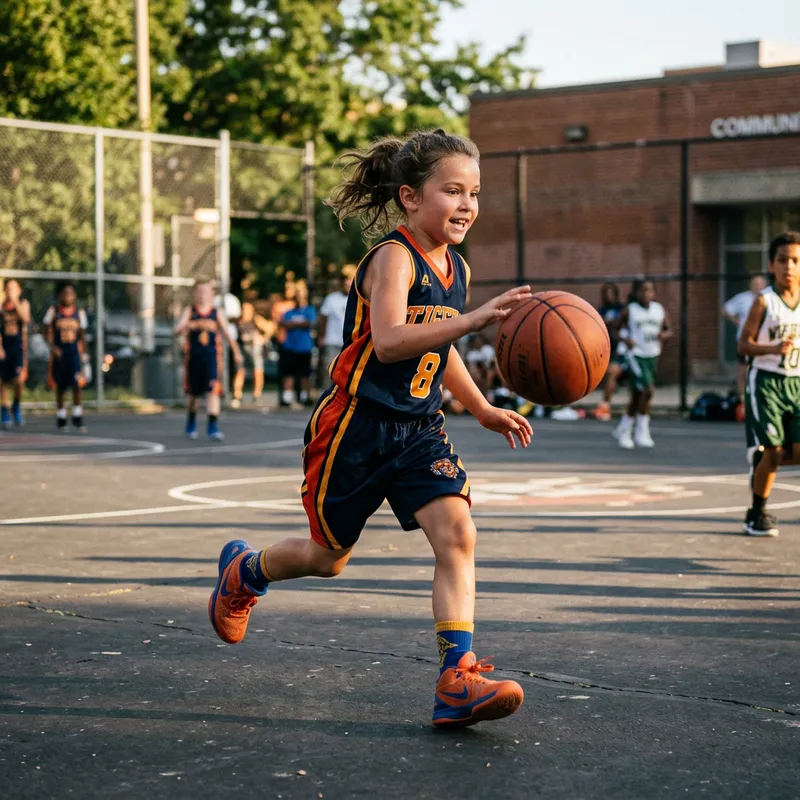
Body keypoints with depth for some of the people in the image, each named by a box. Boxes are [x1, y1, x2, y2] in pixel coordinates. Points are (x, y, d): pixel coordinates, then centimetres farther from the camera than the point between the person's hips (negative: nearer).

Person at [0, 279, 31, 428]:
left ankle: (16, 407, 11)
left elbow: (25, 319, -15)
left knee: (19, 379, -14)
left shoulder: (23, 304, 3)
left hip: (19, 345, -1)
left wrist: (15, 302, -18)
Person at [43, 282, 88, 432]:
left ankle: (78, 418, -12)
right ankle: (61, 417, 19)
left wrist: (82, 353, 10)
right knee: (59, 387, 7)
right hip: (58, 352, 0)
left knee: (77, 384, -15)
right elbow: (49, 332, -1)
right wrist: (53, 347, -17)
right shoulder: (53, 311, 3)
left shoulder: (79, 312, 8)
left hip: (74, 352, 0)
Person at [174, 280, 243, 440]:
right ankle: (191, 424, 34)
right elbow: (178, 330, -11)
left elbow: (226, 333, 12)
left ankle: (213, 426, -16)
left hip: (212, 356, -1)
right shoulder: (189, 311, 3)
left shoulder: (217, 313, 4)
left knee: (213, 390, -14)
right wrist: (195, 324, -29)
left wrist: (236, 352, 12)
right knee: (193, 393, 11)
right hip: (194, 356, 1)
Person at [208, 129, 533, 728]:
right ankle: (244, 570, 42)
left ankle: (458, 680, -19)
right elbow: (389, 342, -35)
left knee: (457, 533, -16)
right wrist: (474, 320, -43)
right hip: (357, 429, -6)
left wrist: (483, 410, 23)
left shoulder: (457, 269, 7)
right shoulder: (394, 257, -18)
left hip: (418, 431, 6)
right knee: (329, 557, 10)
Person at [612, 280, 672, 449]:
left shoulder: (660, 310, 6)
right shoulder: (629, 311, -5)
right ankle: (642, 432, -8)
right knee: (647, 390, -19)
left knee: (637, 396, 13)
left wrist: (665, 335, -9)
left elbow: (668, 330, 14)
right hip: (636, 355, -5)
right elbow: (615, 329, 1)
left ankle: (623, 430, 29)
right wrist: (625, 339, -17)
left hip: (653, 355, 5)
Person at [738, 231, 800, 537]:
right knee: (773, 450, -5)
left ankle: (760, 459, 21)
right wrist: (774, 348, -22)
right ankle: (756, 514, 12)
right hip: (766, 381, -4)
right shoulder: (764, 301, -7)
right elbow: (744, 345, -8)